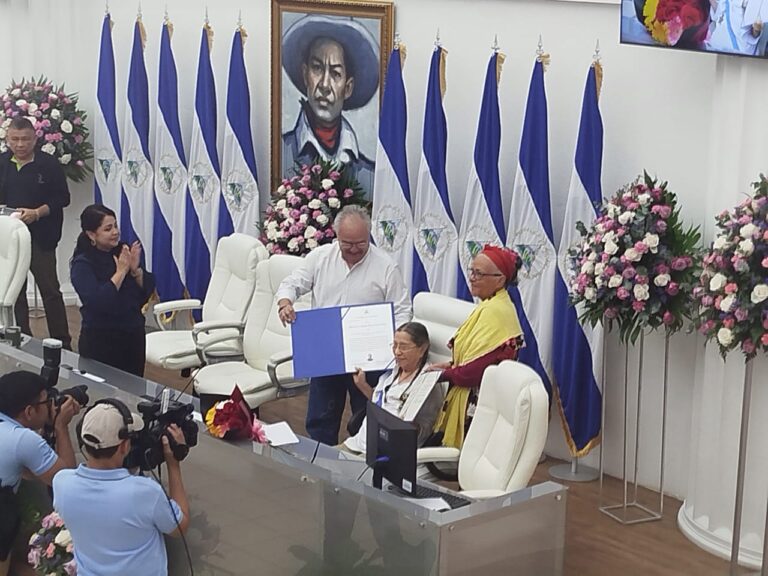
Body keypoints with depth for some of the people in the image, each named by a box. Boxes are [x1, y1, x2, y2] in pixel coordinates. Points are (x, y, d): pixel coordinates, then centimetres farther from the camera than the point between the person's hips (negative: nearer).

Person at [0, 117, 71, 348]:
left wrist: (37, 213, -18)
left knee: (50, 290, -1)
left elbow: (62, 198, -6)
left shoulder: (48, 164, -5)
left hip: (40, 238, -4)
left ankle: (62, 342, 4)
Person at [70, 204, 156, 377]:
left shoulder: (124, 252, 3)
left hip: (134, 335, 5)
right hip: (100, 340, -5)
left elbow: (148, 291, 3)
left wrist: (136, 269, -14)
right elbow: (97, 302, -24)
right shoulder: (82, 264, -10)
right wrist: (121, 271, -20)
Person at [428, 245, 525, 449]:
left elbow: (475, 371, -21)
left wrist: (444, 373, -6)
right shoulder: (493, 305, 13)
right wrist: (451, 365, 6)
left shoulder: (494, 312, -20)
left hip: (476, 404, -10)